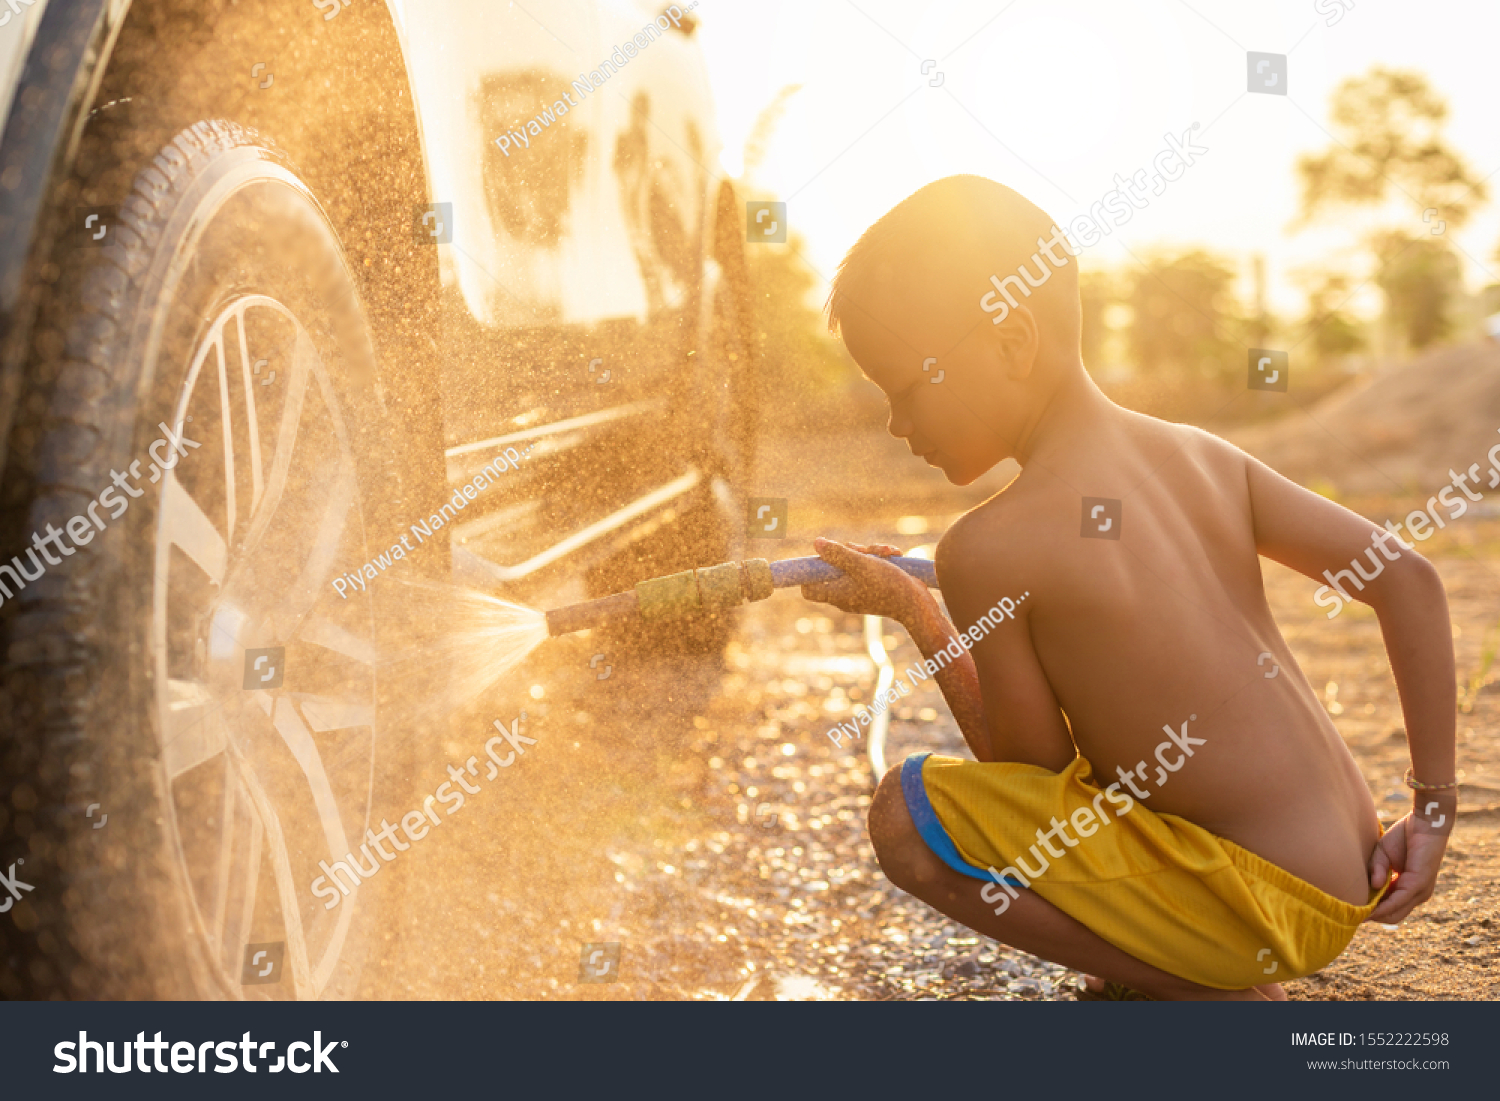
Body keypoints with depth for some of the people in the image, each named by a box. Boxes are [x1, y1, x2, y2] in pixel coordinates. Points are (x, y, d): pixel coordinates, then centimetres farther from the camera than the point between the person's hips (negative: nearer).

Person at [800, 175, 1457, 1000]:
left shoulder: (987, 547, -15)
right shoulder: (1201, 455, 4)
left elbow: (1034, 772, -5)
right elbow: (1407, 577, 2)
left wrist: (913, 613, 5)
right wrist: (1434, 807, 7)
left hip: (1261, 900, -8)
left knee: (906, 814, -7)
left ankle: (1221, 999, -3)